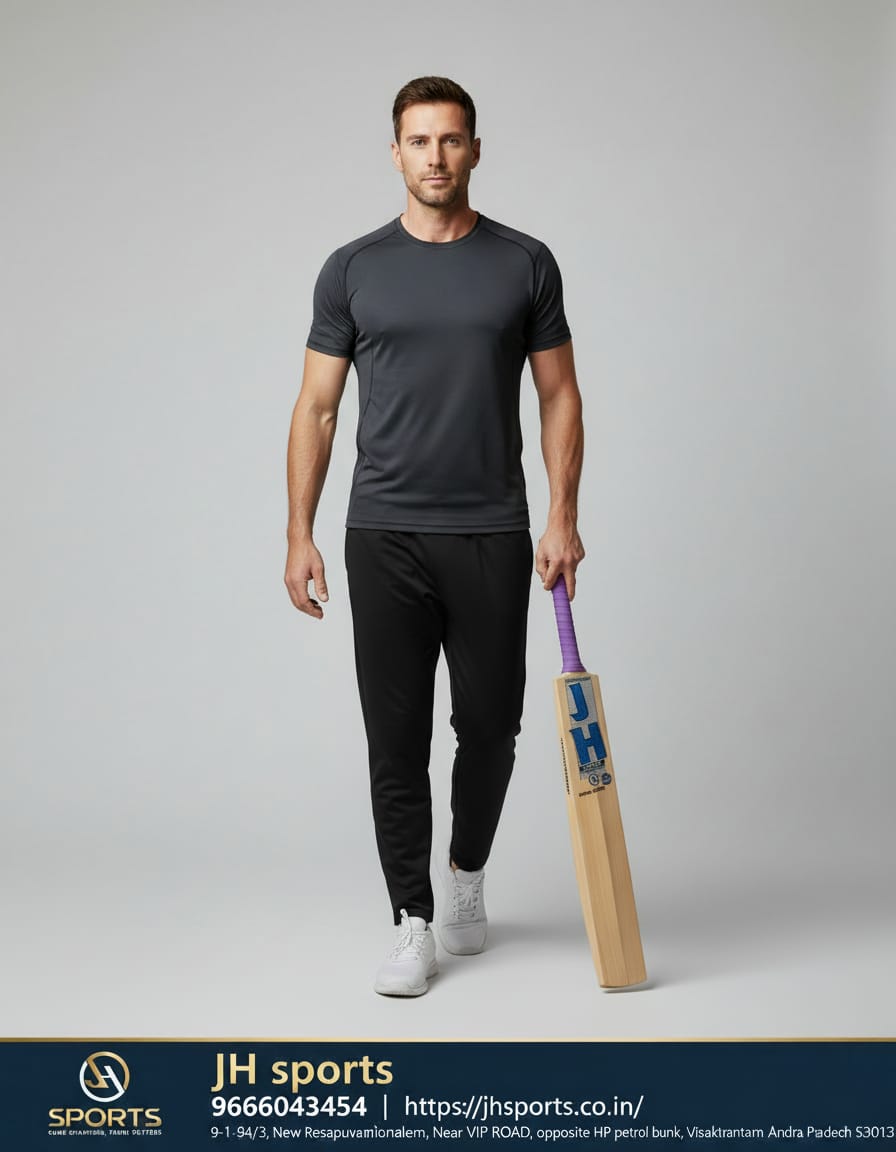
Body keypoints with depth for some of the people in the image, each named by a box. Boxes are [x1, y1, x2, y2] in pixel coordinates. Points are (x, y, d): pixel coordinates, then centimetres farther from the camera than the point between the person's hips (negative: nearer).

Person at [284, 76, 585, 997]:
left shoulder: (524, 263, 2)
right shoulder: (353, 269, 2)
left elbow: (559, 395, 4)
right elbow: (316, 407, 3)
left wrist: (562, 518, -5)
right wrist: (299, 534, -3)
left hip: (492, 537, 0)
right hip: (384, 536, 0)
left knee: (489, 727, 7)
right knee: (397, 738, 2)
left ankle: (467, 869, 34)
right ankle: (413, 919, 14)